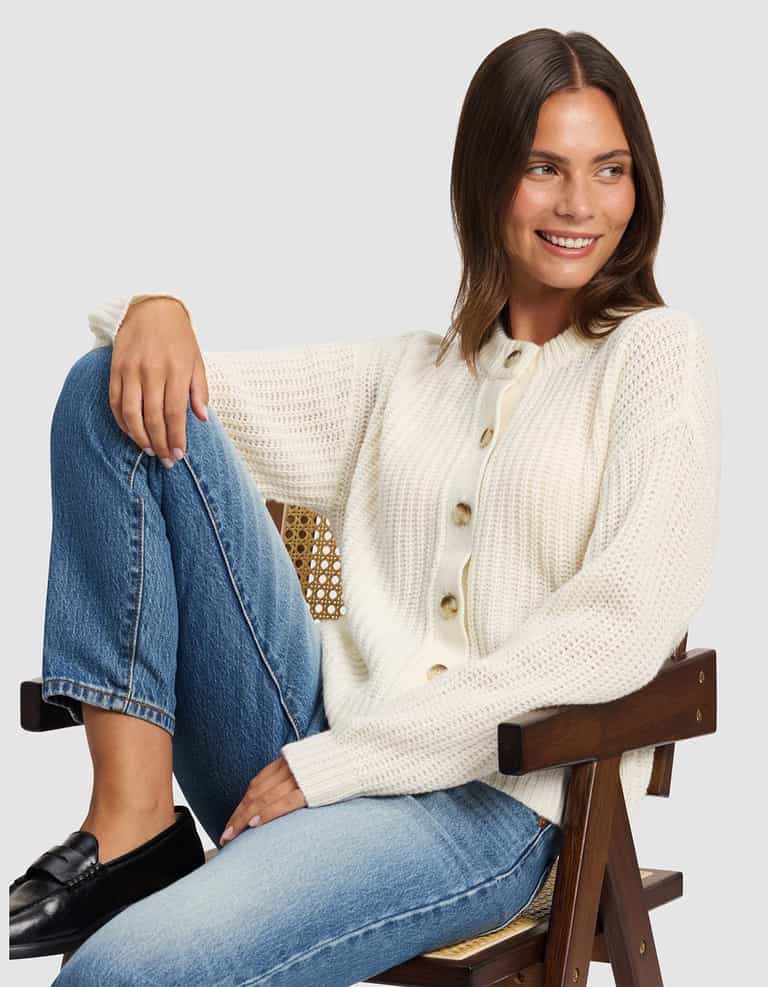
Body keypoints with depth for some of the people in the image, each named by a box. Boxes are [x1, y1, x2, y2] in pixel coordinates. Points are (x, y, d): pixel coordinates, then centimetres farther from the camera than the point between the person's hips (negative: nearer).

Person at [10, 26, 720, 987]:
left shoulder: (655, 350, 3)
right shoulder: (410, 373, 20)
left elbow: (624, 626, -11)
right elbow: (183, 381, 23)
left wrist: (332, 766, -12)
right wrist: (155, 309, -4)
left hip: (491, 795, -6)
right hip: (312, 749, 7)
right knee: (111, 388, -7)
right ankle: (134, 825, -13)